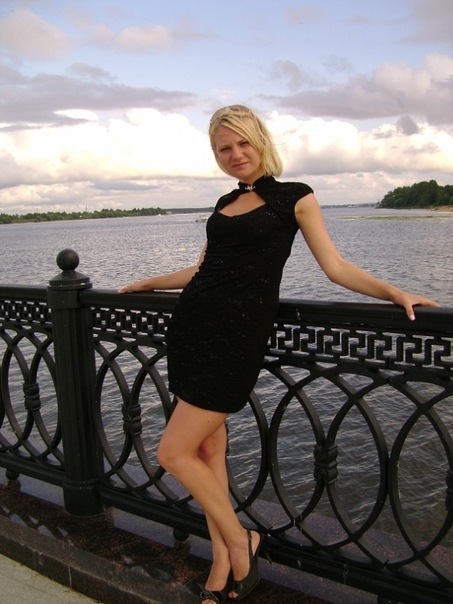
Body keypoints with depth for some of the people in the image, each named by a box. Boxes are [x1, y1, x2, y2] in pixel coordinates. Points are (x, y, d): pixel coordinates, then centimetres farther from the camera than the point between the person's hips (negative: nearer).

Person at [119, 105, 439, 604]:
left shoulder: (294, 197, 3)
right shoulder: (225, 203, 19)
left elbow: (335, 267, 1)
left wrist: (395, 293, -10)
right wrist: (149, 283, 36)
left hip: (237, 333, -6)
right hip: (191, 323, 6)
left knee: (174, 453, -7)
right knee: (208, 448, 9)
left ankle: (241, 543, 16)